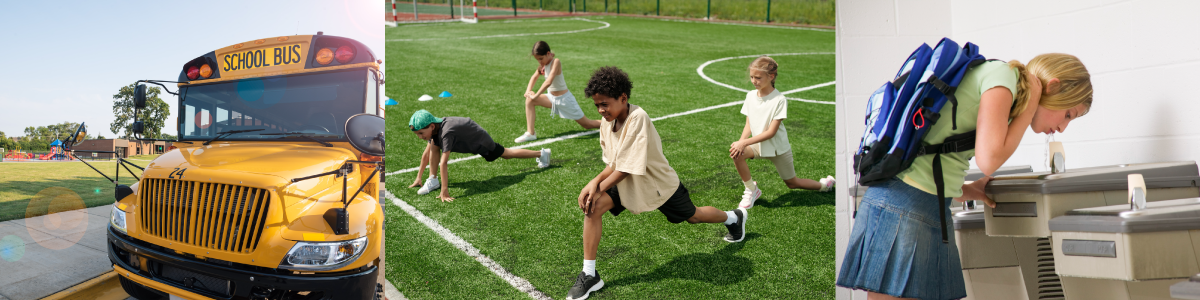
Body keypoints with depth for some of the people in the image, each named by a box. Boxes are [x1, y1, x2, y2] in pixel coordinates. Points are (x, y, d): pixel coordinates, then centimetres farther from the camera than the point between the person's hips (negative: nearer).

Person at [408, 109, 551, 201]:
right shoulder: (433, 129, -16)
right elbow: (426, 155, -3)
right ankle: (433, 181, -4)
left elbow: (443, 163, -44)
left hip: (479, 141, -7)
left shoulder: (446, 133, -42)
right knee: (433, 145, -12)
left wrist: (444, 192, -46)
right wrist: (418, 178, -1)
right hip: (467, 139, 7)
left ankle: (541, 153, 36)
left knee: (507, 153, 15)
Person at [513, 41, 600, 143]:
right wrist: (528, 90, -7)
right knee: (529, 100, -11)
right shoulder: (543, 63, 0)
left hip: (564, 98, -7)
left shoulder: (556, 62, -24)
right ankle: (530, 133, -8)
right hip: (551, 97, 7)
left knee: (587, 125, 2)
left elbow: (549, 81, -34)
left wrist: (536, 95, -31)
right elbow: (534, 77, 11)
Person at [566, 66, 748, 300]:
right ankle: (589, 275, -9)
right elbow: (613, 163, -3)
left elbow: (628, 167, -32)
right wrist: (595, 182, -20)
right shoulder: (606, 122, -10)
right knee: (592, 208, -17)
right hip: (627, 184, 6)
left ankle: (734, 217, 53)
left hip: (659, 184, -5)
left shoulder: (638, 118, -33)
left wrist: (599, 187, -27)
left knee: (692, 216, 18)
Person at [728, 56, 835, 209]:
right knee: (737, 153, -26)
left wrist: (744, 143, -29)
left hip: (778, 147, -4)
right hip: (758, 144, 4)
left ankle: (824, 185, 39)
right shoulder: (750, 95, -4)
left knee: (792, 183, 10)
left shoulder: (779, 100, -21)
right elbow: (748, 126, 0)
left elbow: (771, 132, -23)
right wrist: (740, 142, -20)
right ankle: (751, 190, -6)